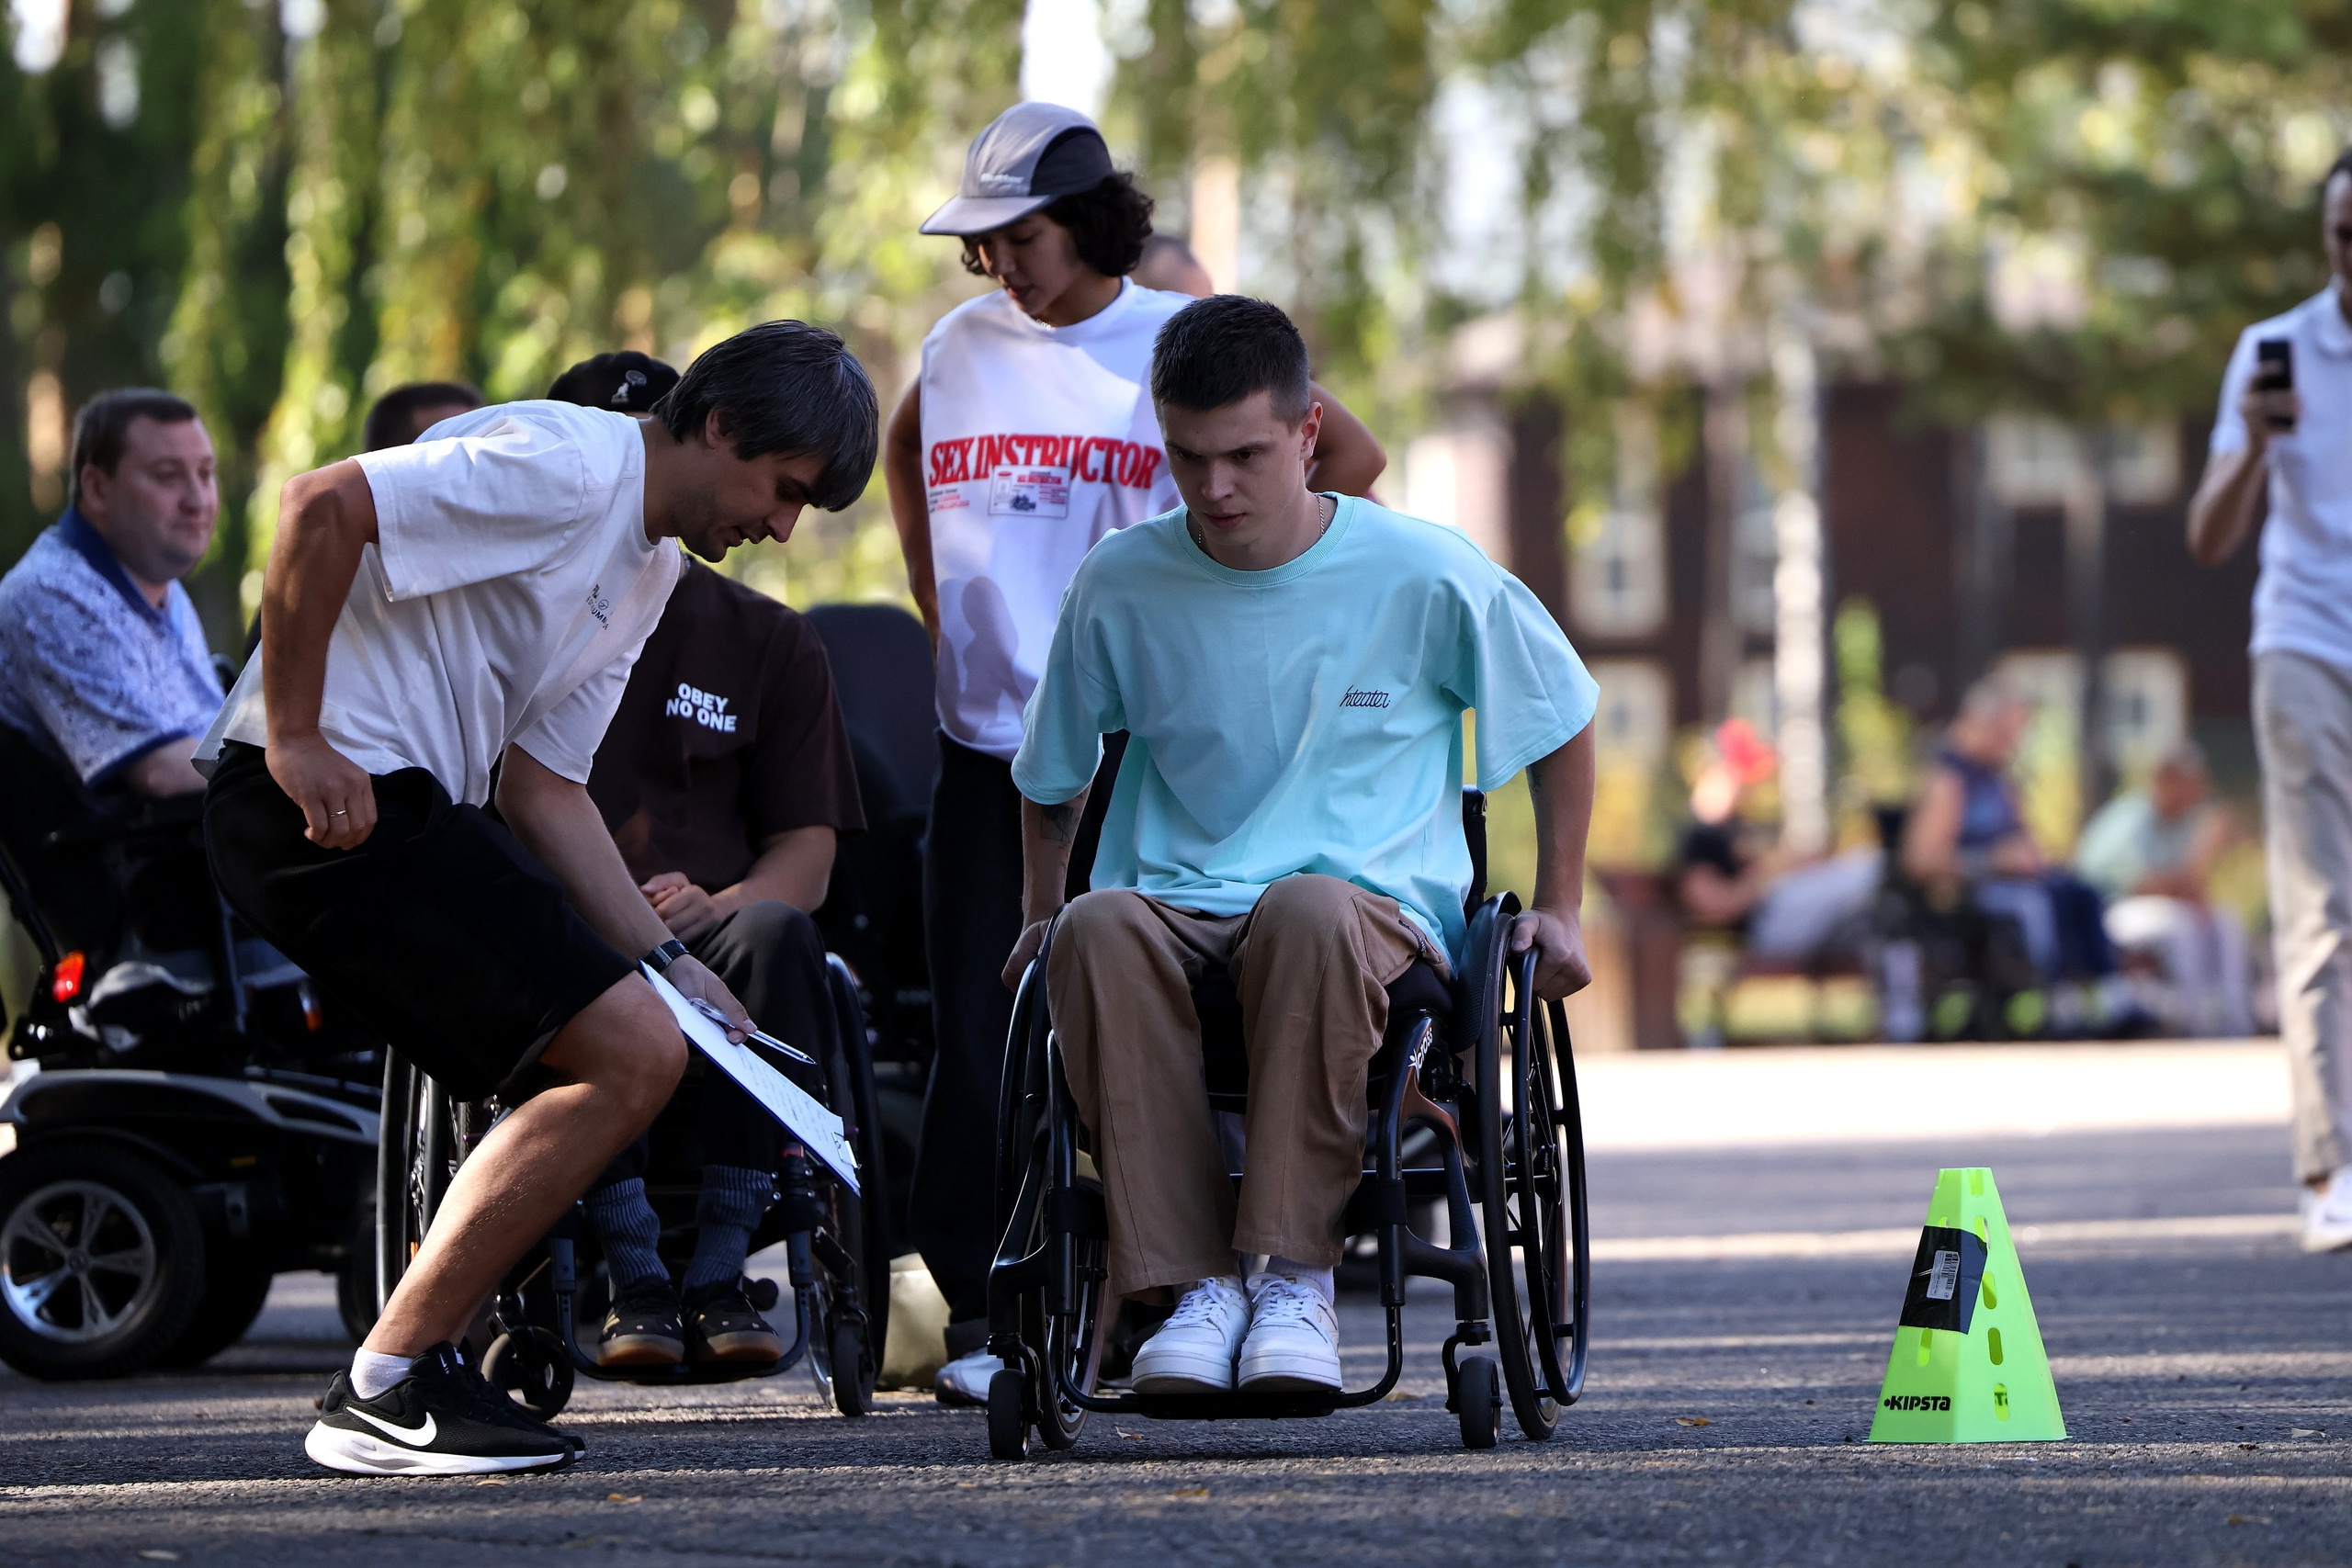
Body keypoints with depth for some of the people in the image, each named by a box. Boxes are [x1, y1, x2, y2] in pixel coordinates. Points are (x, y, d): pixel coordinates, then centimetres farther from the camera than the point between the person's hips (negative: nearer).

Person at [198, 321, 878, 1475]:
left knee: (635, 1050, 15)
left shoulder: (650, 568, 19)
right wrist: (296, 739, -22)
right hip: (328, 802, -11)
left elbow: (541, 786, 19)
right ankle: (385, 1390, -11)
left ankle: (408, 1373, 12)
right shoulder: (566, 468, -13)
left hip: (413, 806, 11)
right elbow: (320, 505, -23)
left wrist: (672, 970, 10)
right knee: (628, 1053, -14)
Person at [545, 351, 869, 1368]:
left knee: (777, 934, -35)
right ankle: (634, 1281, -35)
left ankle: (719, 1275, -32)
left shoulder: (764, 640, 18)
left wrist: (715, 904, -13)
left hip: (706, 934, 1)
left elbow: (808, 848, 11)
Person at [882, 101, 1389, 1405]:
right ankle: (978, 1312, 0)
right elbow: (903, 455, 32)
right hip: (986, 742, 3)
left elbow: (1349, 461, 5)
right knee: (978, 1033, -3)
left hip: (1141, 743, -3)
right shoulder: (961, 344, 11)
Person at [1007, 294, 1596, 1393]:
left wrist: (1558, 909, 12)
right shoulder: (1121, 587, 6)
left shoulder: (1427, 578, 0)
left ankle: (1295, 1273, -35)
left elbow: (1560, 723, 15)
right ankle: (1192, 1281, -36)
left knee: (1309, 912, -41)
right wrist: (1040, 915, 15)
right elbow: (1051, 777, 24)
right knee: (1099, 928, -36)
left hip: (1380, 905, -2)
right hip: (1178, 905, 2)